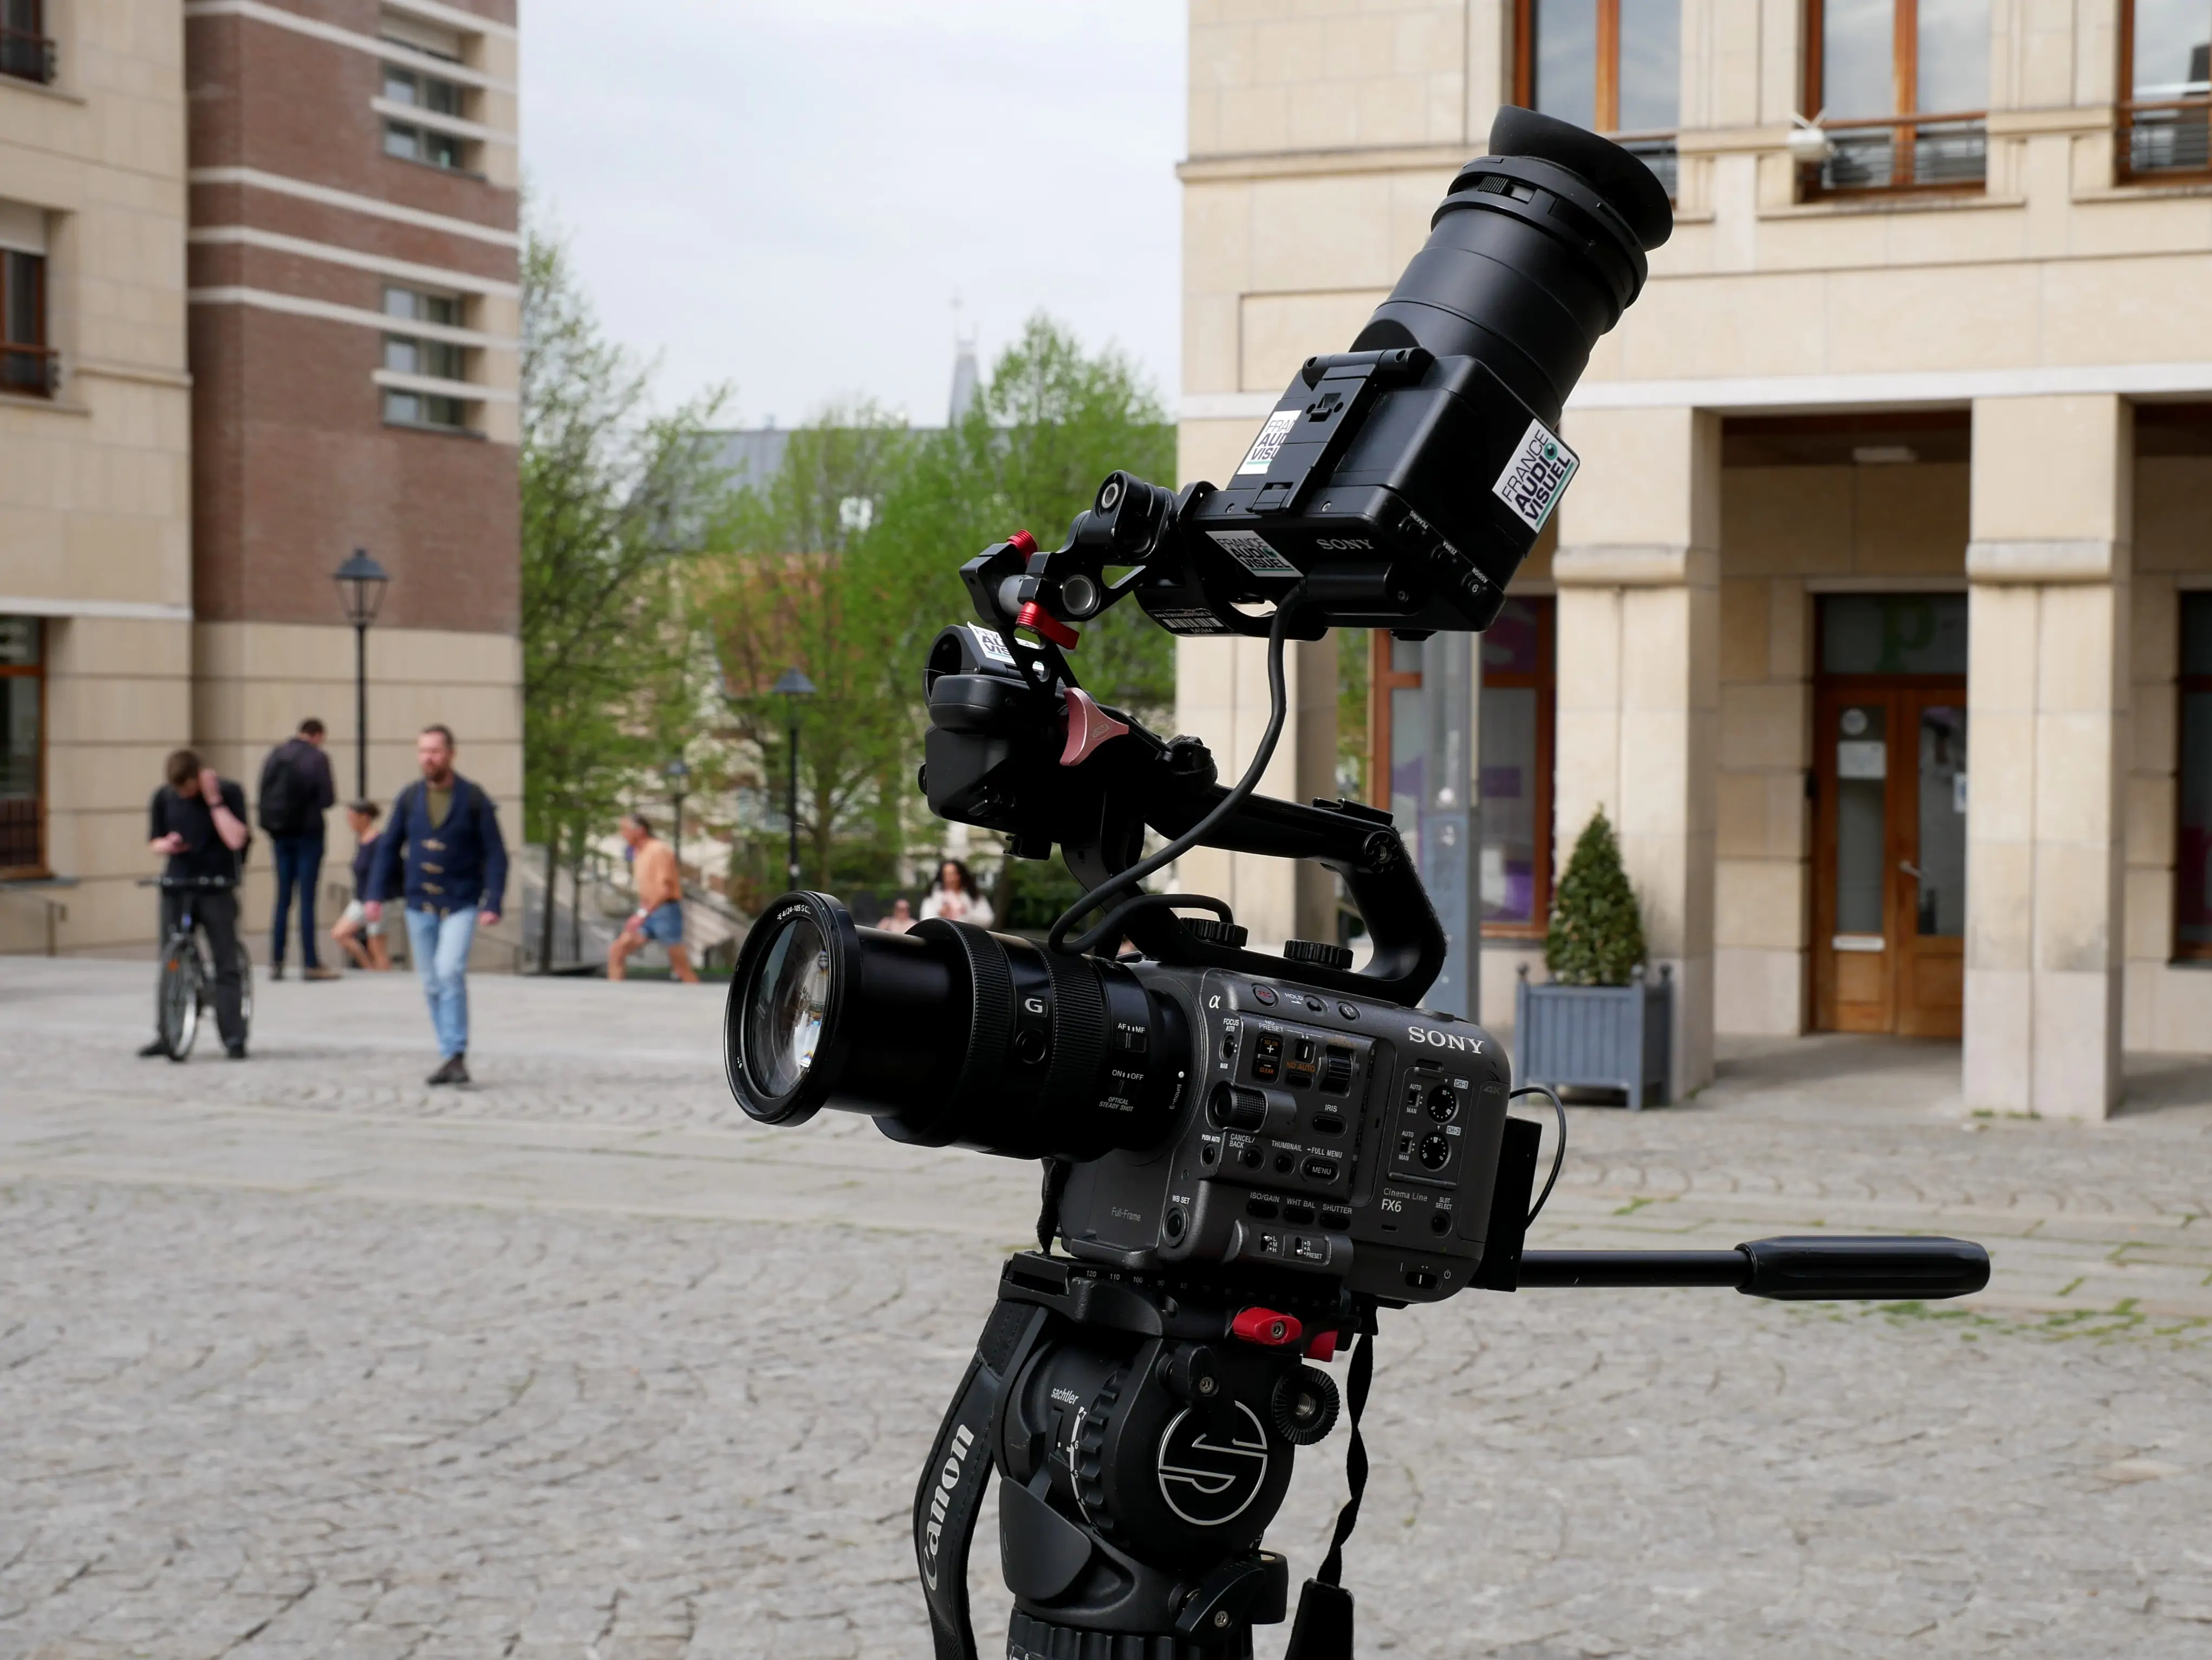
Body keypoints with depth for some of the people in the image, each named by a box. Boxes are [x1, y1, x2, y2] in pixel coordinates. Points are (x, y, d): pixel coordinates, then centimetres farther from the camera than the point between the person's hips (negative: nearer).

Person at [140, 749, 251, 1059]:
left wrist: (214, 800, -18)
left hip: (217, 887, -3)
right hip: (176, 887, 3)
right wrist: (165, 845, -9)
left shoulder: (228, 793, -6)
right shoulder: (164, 798, 4)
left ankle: (234, 1037, -4)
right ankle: (165, 1036, 14)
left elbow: (236, 839, -17)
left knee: (226, 963, -5)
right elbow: (153, 842, 14)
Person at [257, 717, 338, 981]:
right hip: (307, 833, -5)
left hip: (281, 834, 5)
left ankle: (276, 962, 9)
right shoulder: (317, 758, -9)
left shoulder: (275, 756, 6)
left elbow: (264, 794, 6)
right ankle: (310, 965, -4)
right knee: (307, 898, -3)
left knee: (283, 899, 11)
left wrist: (271, 825, 12)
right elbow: (326, 798, -12)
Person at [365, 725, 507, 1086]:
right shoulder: (409, 798, 5)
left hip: (461, 904, -4)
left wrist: (493, 904, -13)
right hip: (419, 905, 4)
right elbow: (388, 848, 9)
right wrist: (376, 894, -1)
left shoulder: (474, 799, -4)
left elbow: (495, 855, -4)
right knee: (432, 985, 7)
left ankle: (456, 1056, -16)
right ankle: (451, 1056, 16)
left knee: (450, 972, -20)